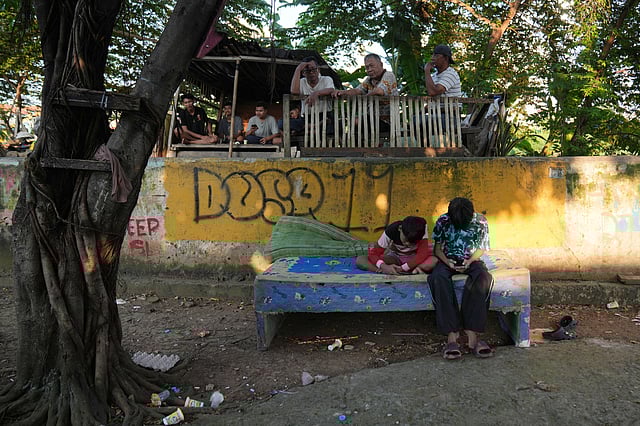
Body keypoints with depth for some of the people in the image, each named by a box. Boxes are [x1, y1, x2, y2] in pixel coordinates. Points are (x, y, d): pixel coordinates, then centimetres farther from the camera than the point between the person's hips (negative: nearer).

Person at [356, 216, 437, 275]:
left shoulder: (422, 228, -28)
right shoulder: (391, 230, -25)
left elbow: (423, 254, -32)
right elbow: (373, 254, -23)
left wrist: (403, 268, -39)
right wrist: (384, 266, -43)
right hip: (394, 257, 2)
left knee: (435, 261, -36)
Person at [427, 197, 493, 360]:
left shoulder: (480, 222, -7)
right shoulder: (443, 221, -8)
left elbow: (481, 248, 3)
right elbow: (437, 248, 0)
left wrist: (469, 261, -16)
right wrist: (447, 262, -19)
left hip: (471, 260, 1)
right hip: (448, 260, 0)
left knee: (483, 277, -36)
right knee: (438, 278, -36)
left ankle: (472, 333, -37)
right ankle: (452, 334, -40)